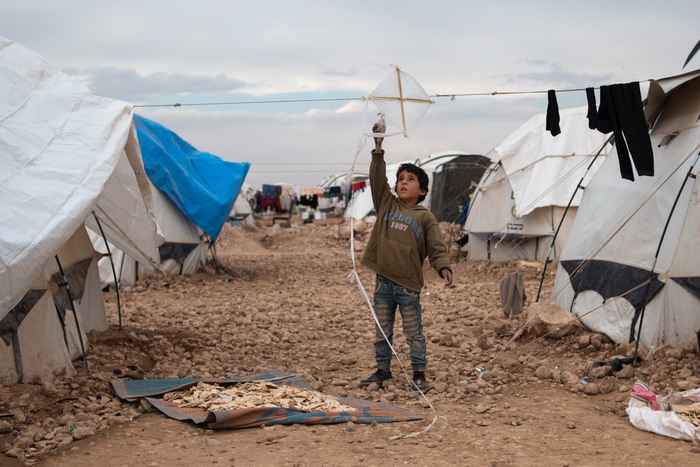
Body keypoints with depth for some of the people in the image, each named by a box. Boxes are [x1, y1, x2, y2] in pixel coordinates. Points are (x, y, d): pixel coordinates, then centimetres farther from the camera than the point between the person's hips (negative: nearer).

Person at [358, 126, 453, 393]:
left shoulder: (425, 217, 0)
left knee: (414, 332, 3)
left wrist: (444, 268, -21)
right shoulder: (387, 205, 8)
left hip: (408, 283, -3)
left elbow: (436, 248, -4)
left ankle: (419, 375, 11)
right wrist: (378, 150, -9)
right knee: (382, 331, 13)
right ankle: (382, 370, 25)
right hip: (384, 281, 3)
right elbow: (377, 180, -1)